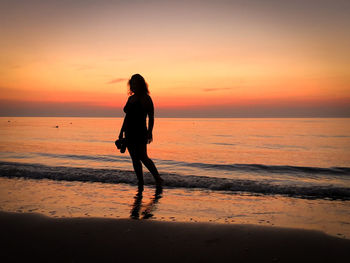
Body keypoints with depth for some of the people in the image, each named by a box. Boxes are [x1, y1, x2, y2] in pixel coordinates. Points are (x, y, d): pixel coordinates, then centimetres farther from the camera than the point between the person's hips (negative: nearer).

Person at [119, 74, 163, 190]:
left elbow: (151, 117, -10)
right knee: (135, 159, 6)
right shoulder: (131, 98, 15)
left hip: (140, 133, -7)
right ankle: (140, 183, 12)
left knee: (143, 157, -10)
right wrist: (121, 132, 18)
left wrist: (149, 132, -20)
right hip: (129, 133, 7)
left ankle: (158, 178, 5)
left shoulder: (146, 98, -6)